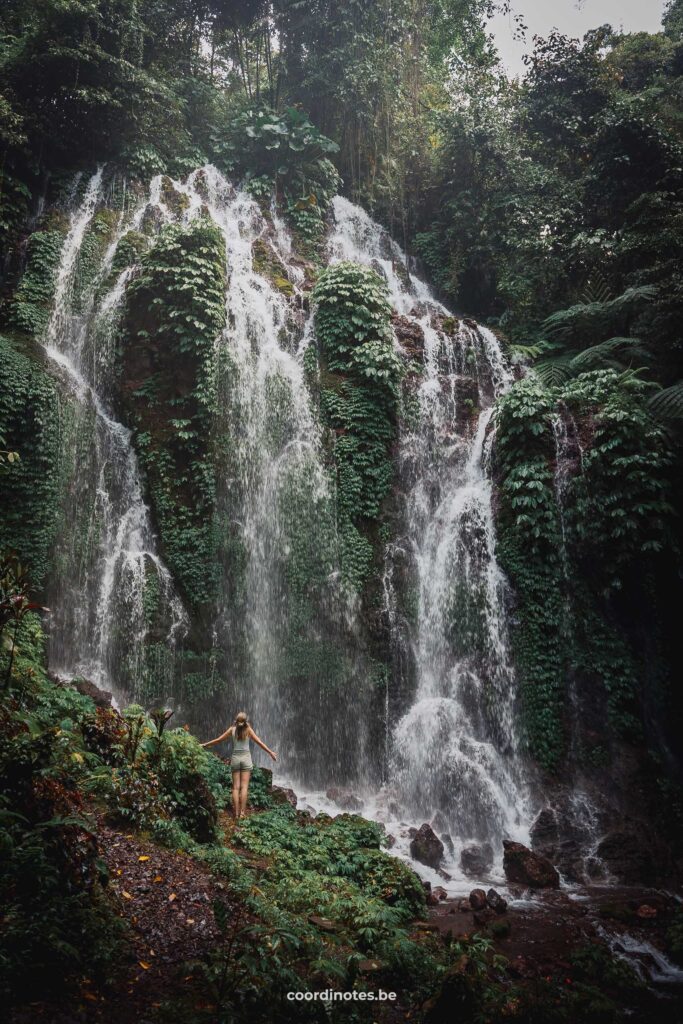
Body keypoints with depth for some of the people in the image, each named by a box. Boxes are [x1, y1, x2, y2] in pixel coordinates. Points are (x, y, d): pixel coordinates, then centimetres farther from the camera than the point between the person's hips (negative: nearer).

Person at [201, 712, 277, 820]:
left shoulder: (232, 729, 2)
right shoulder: (248, 729, -2)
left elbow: (218, 740, 5)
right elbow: (259, 742, -3)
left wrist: (204, 744, 17)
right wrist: (270, 752, 4)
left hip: (235, 758, 1)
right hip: (246, 758, -1)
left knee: (236, 787, 3)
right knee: (244, 786, -2)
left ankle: (236, 813, -3)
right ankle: (242, 811, -10)